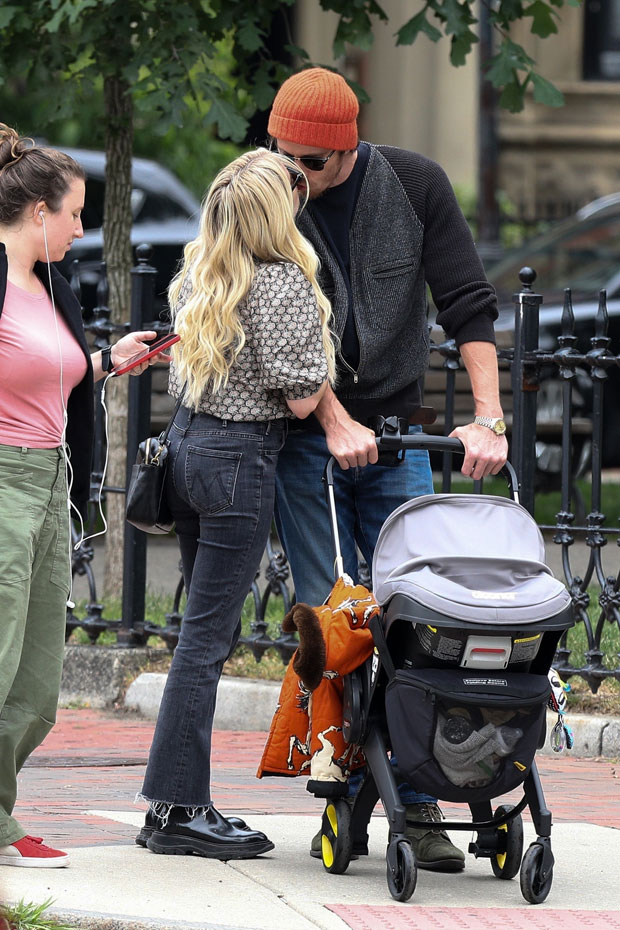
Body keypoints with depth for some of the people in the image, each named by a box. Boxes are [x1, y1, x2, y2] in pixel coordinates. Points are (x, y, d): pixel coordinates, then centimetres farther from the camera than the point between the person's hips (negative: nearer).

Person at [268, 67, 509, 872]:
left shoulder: (414, 185, -4)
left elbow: (468, 306, -4)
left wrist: (488, 419, -12)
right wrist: (335, 422, -17)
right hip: (307, 436, -1)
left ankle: (419, 804, -3)